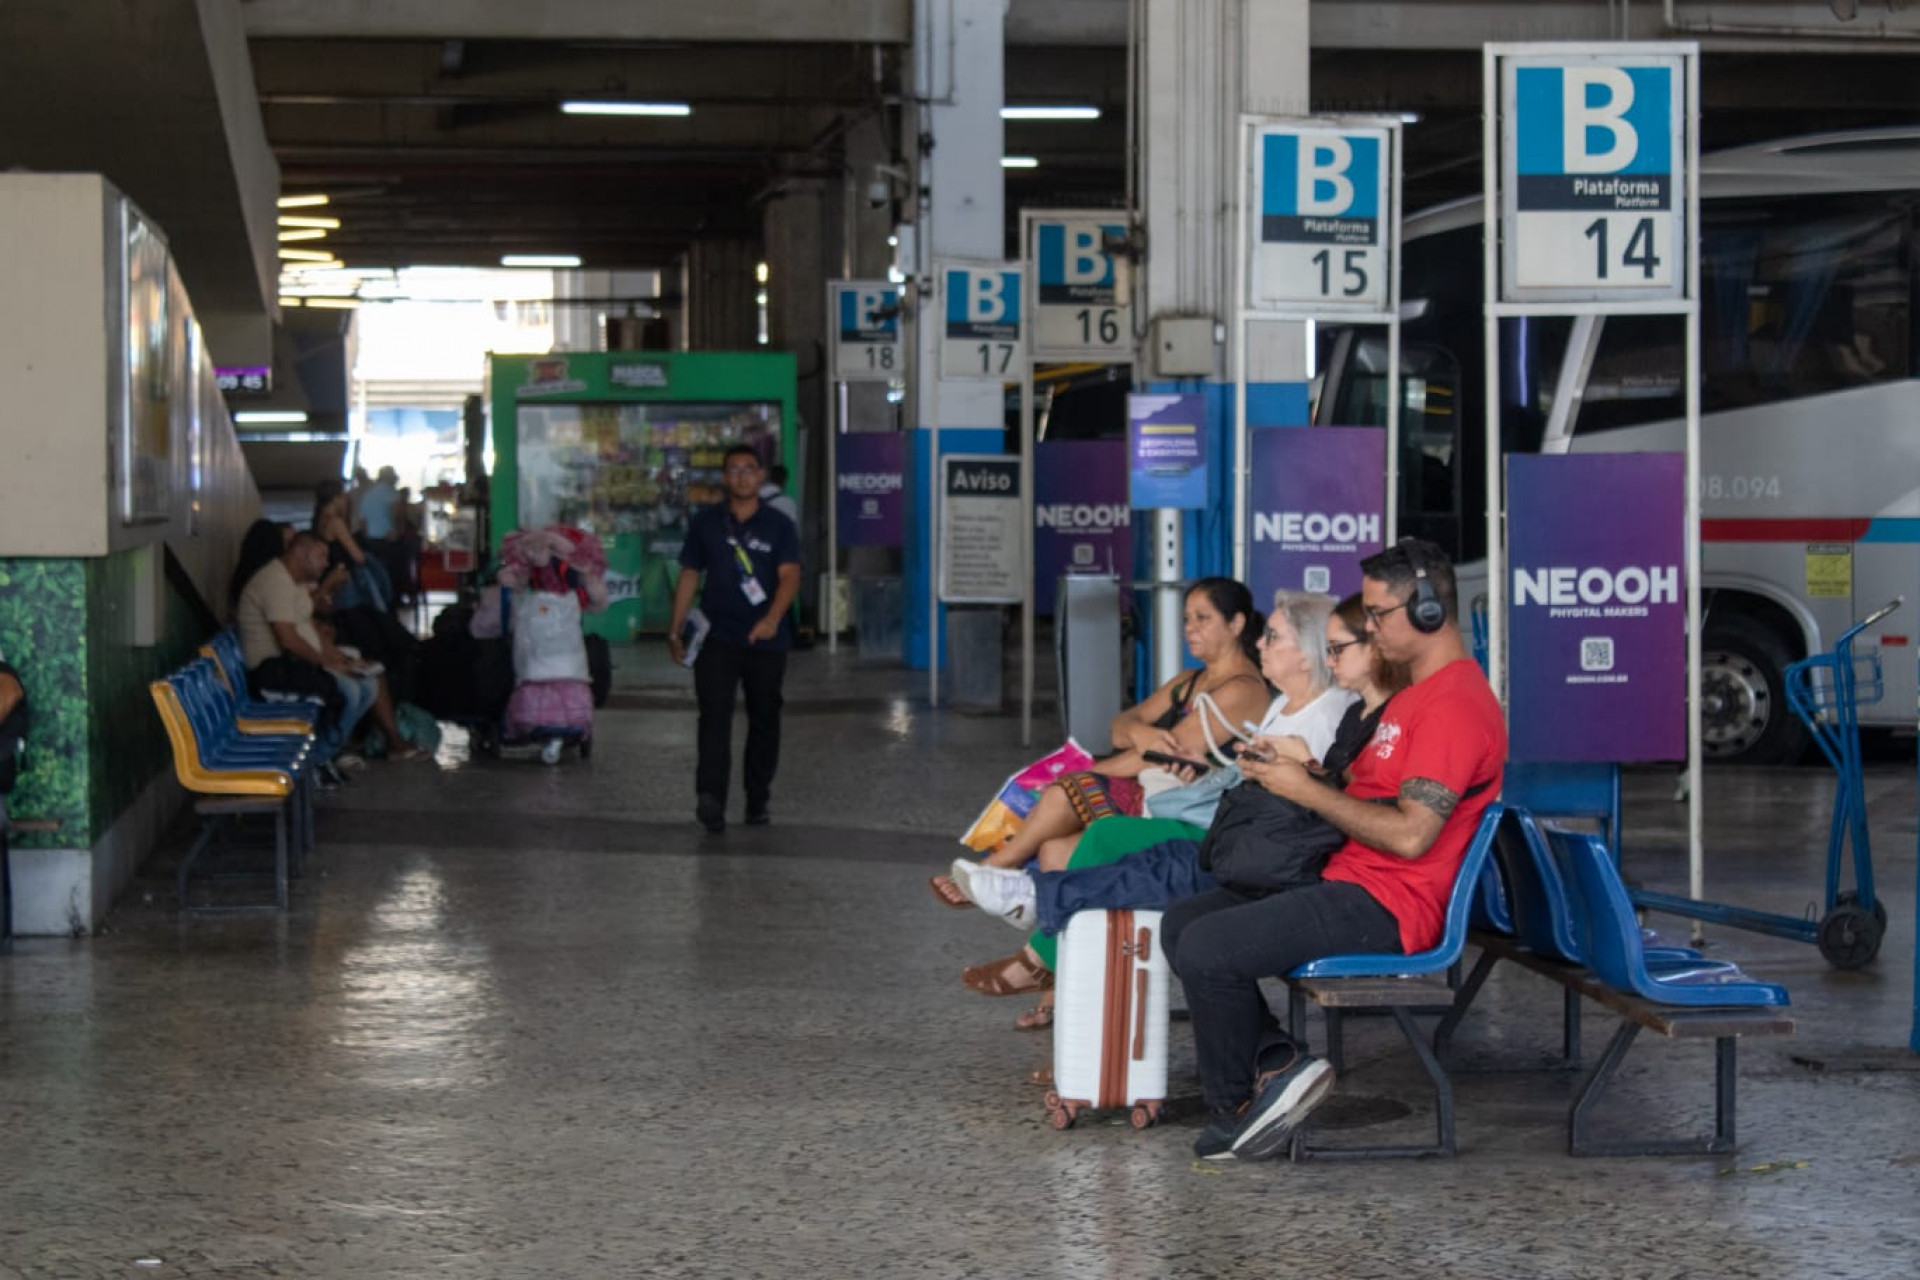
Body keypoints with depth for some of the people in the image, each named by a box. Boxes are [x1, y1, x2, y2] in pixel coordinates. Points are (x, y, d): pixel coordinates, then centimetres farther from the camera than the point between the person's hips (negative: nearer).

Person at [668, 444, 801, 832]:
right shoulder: (705, 523, 8)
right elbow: (689, 575, 13)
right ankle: (711, 800, -25)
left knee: (764, 720, 9)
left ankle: (757, 801, 20)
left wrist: (773, 618, -27)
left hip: (766, 640, 1)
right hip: (717, 637, 0)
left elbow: (790, 576, -9)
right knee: (714, 716, -15)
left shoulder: (778, 525, 3)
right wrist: (675, 630, 10)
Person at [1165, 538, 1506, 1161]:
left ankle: (1234, 1108, -2)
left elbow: (1409, 835, -24)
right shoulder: (1415, 692, 21)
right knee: (1181, 922, 6)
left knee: (1206, 948, -21)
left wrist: (1308, 790, -14)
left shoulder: (1456, 704, -16)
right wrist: (1293, 775, 7)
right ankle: (1278, 1062, -4)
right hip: (1346, 881, 12)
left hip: (1386, 909, -12)